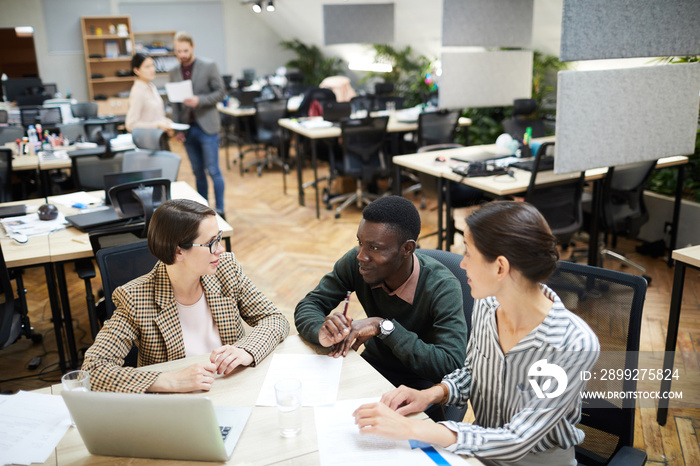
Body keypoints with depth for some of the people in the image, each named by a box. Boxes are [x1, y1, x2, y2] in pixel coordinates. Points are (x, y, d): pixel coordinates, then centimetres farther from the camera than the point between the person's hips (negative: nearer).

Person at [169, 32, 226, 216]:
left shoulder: (209, 66, -3)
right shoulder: (174, 72, 9)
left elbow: (220, 92, -6)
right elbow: (175, 103, 12)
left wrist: (199, 100, -20)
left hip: (206, 126, -4)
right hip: (187, 129, 4)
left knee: (213, 170, -3)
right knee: (198, 172, 11)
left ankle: (219, 210, 5)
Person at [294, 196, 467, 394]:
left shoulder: (442, 288, -26)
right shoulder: (355, 262, -14)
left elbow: (451, 366, -33)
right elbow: (308, 305, -5)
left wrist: (384, 326, -34)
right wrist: (323, 333, -30)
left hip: (419, 382, -4)